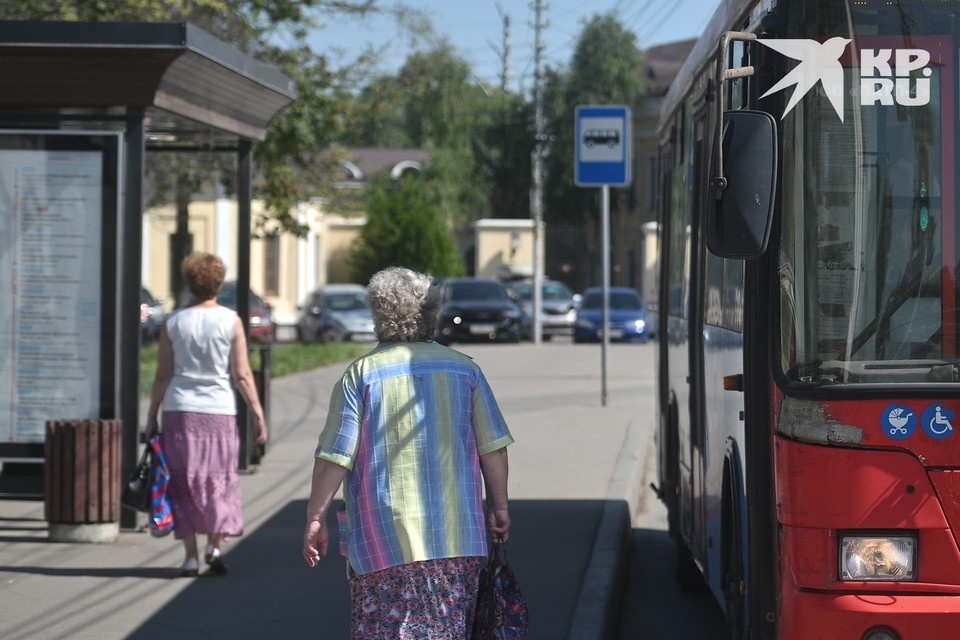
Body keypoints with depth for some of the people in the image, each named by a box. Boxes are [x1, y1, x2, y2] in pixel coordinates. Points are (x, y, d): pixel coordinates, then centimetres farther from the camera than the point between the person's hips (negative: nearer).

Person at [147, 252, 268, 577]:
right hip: (219, 411, -1)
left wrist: (151, 417, 8)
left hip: (179, 411, 1)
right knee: (220, 480, 10)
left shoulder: (173, 323, 1)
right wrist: (258, 415, 2)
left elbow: (163, 376, 2)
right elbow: (242, 375, -4)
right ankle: (214, 544, -4)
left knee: (183, 482, 6)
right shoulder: (230, 321, -2)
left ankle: (190, 554, 3)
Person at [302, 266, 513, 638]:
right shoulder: (464, 370, 4)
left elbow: (333, 457, -7)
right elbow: (493, 449, 4)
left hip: (382, 537, -3)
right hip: (457, 536, 3)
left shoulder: (360, 374, -4)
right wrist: (499, 508, 16)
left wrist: (315, 517, 2)